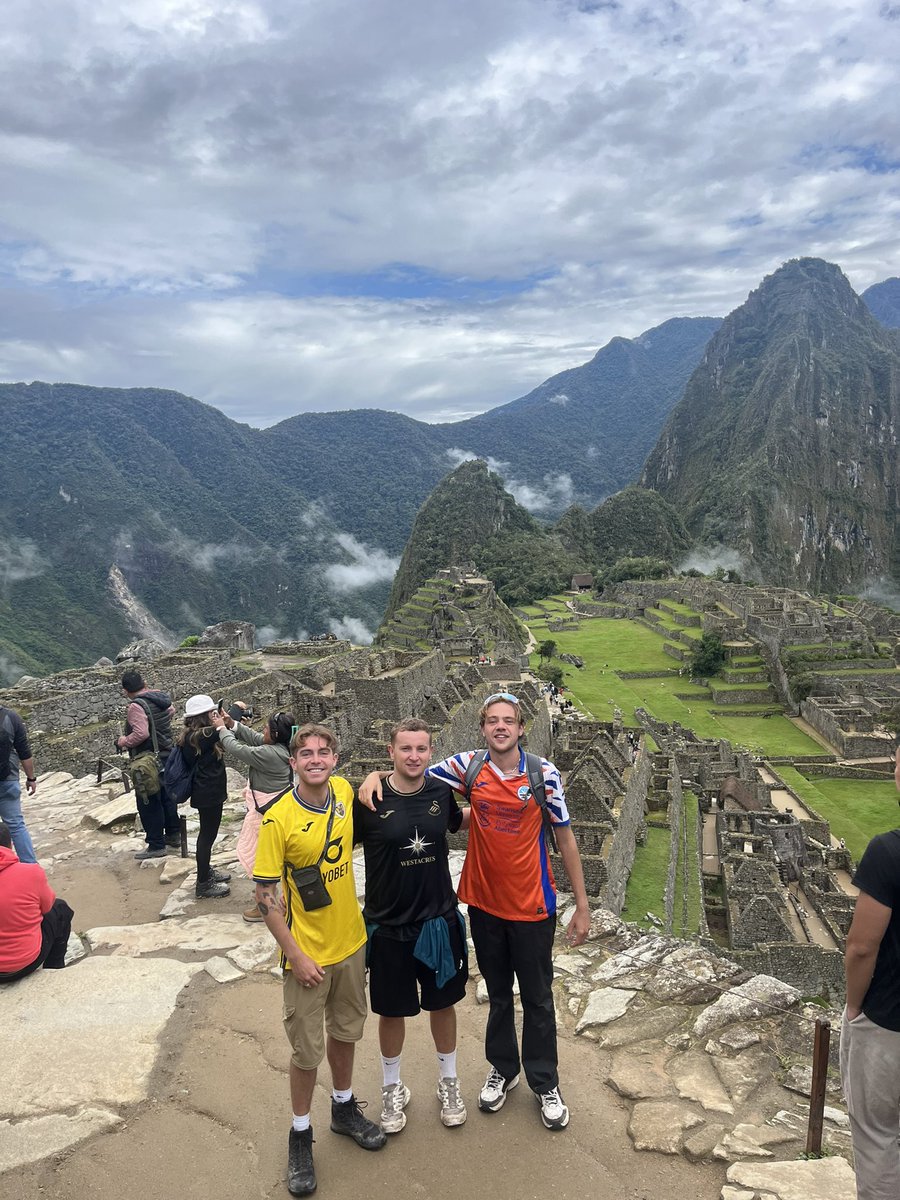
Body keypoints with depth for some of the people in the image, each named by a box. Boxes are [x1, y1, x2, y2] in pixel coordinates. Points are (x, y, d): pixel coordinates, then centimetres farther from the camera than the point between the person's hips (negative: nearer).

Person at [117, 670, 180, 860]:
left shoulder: (136, 706, -20)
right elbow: (172, 711, 25)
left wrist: (124, 742, -14)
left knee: (148, 803, 1)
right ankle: (173, 837, 30)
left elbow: (141, 733, -30)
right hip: (167, 755, 8)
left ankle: (156, 845, 6)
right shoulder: (162, 698, 4)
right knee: (167, 797, 19)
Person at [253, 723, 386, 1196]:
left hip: (351, 942, 5)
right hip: (308, 953, -5)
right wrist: (296, 956, -16)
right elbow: (264, 896, -17)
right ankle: (300, 1136, 33)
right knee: (308, 1050, 10)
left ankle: (344, 1108, 46)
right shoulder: (278, 819, -22)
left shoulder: (345, 792, -8)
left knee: (346, 1031, 23)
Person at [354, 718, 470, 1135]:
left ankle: (448, 1081, 42)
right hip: (388, 924, -2)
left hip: (439, 920, 3)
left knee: (442, 1002, 19)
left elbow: (459, 822, 15)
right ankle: (393, 1087, 40)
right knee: (392, 1010, 15)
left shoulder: (440, 792, -8)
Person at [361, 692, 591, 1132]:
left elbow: (565, 837, -7)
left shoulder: (544, 773, -13)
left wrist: (582, 906, -4)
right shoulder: (468, 766, -9)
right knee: (497, 993, 21)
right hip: (484, 902, 2)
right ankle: (503, 1068, 43)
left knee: (537, 997, 14)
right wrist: (376, 775, -23)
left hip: (532, 905, -2)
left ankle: (545, 1082, 36)